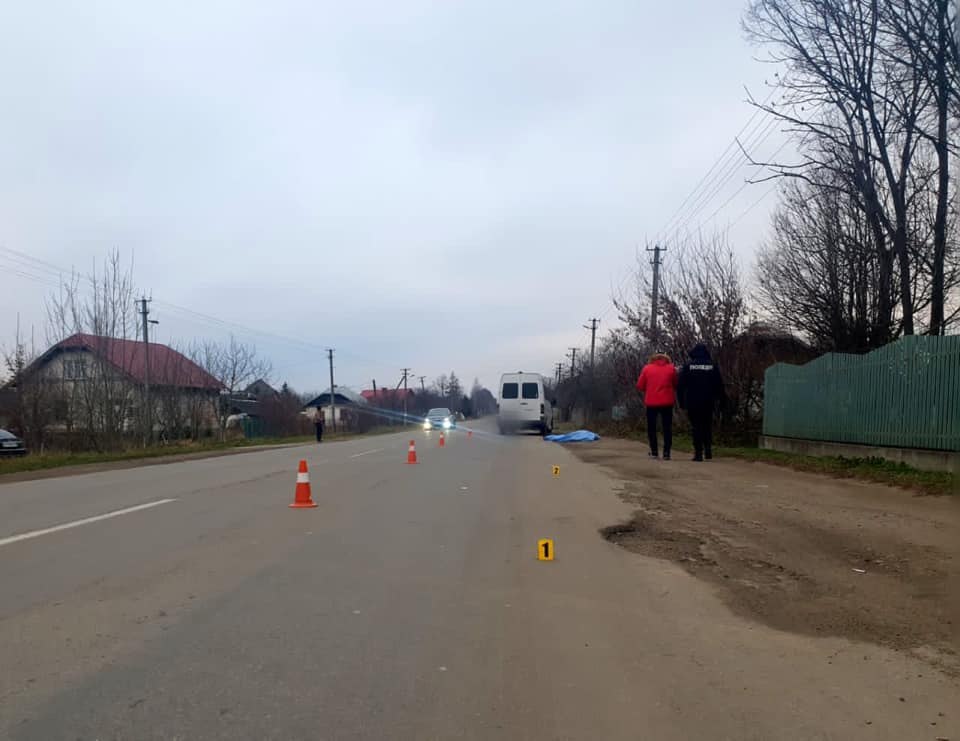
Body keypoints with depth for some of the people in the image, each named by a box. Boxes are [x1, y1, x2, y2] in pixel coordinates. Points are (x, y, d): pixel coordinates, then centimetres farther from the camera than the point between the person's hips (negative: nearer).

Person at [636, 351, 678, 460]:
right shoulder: (671, 368, 3)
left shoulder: (647, 368, 2)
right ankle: (666, 452, 1)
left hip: (651, 402, 0)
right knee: (667, 427, 7)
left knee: (652, 427, 12)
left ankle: (654, 452, 12)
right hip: (667, 402, 0)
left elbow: (640, 386, 1)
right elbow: (676, 385, 7)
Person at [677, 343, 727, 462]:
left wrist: (682, 401, 6)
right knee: (707, 426, 16)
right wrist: (722, 398, 14)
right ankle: (708, 450, 8)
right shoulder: (712, 366, 2)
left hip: (692, 403, -1)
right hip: (708, 403, 1)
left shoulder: (688, 366, -1)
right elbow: (719, 385, 4)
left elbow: (680, 386, -1)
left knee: (696, 427, 2)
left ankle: (698, 453, -2)